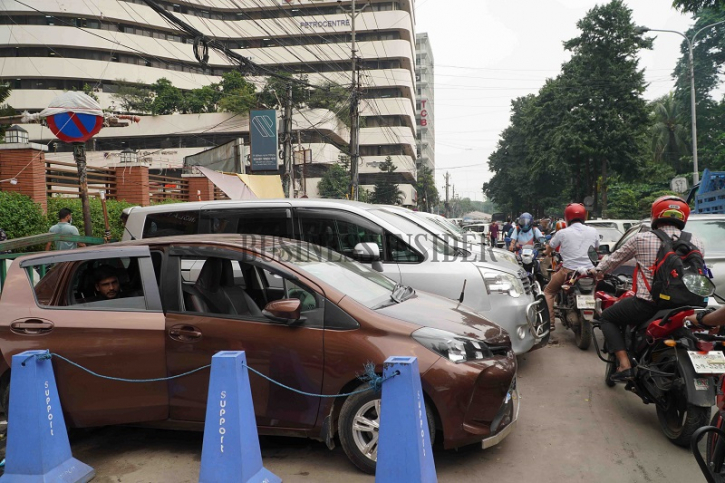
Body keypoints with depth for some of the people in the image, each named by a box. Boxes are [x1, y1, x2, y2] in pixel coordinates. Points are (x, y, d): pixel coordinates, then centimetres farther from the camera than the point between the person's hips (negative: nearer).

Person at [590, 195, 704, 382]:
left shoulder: (641, 239, -2)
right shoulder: (697, 244, 4)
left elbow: (615, 258, 12)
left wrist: (598, 270, 32)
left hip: (647, 303, -4)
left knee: (607, 318, 18)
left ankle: (624, 365, 3)